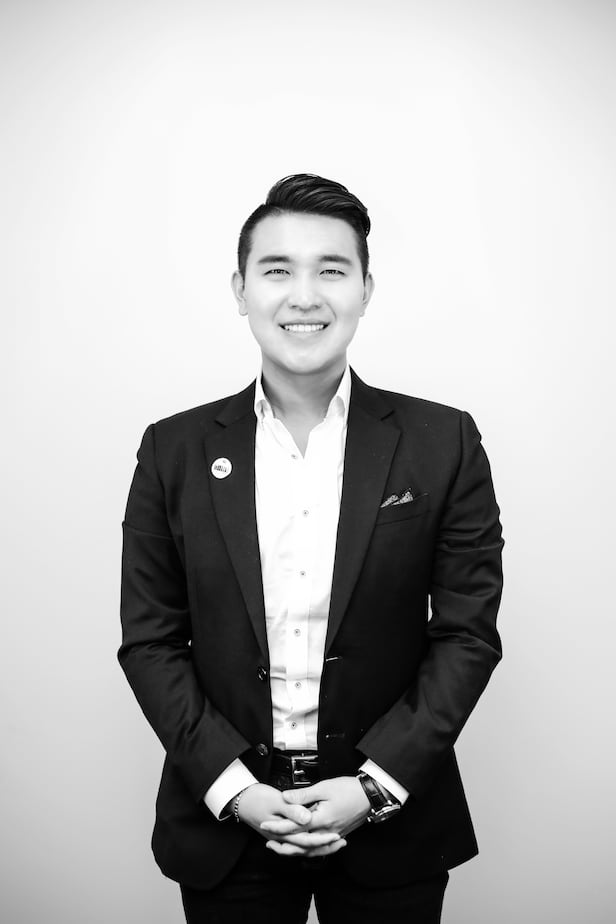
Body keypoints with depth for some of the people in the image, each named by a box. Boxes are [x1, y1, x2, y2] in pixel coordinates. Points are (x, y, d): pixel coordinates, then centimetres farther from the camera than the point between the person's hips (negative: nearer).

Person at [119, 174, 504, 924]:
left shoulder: (444, 443, -6)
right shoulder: (174, 450, -3)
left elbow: (468, 633, -5)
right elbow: (150, 642, -1)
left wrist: (375, 784, -12)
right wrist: (231, 785, -10)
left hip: (391, 827, 0)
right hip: (224, 825, 1)